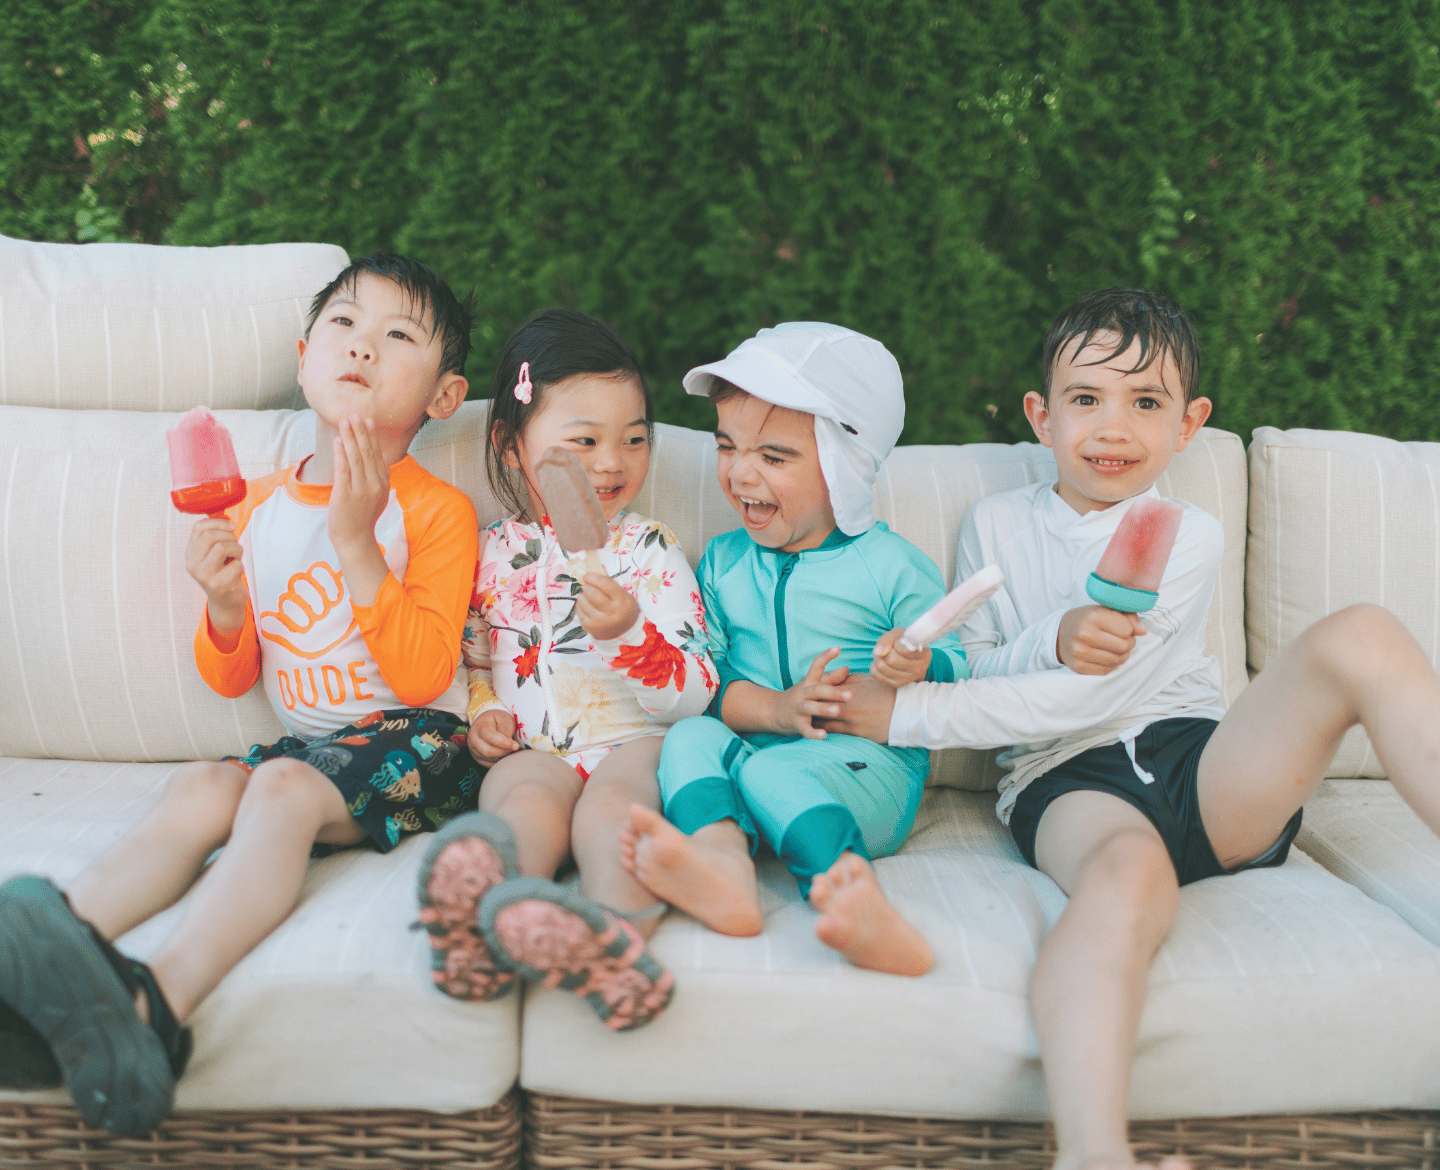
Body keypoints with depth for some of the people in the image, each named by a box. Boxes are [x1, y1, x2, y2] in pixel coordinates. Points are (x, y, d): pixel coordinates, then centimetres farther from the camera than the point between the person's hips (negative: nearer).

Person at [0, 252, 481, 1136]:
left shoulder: (436, 510, -3)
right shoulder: (258, 506, 12)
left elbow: (422, 676, -14)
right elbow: (234, 678, 17)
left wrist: (357, 542, -20)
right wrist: (226, 603, -6)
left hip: (415, 743, -5)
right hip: (308, 740, 5)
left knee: (285, 787, -32)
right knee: (200, 787, -24)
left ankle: (158, 1002, -54)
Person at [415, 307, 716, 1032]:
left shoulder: (651, 552, 10)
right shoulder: (495, 552, 16)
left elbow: (693, 694, 1)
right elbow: (472, 658, 28)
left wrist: (628, 633, -18)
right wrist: (482, 711, 5)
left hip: (635, 740, -1)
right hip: (533, 747, 2)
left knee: (611, 800, -35)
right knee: (525, 795, -33)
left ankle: (617, 929, -65)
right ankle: (484, 916, -64)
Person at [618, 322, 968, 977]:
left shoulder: (892, 566, 3)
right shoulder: (722, 561, 15)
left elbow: (956, 675, 4)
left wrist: (919, 668, -21)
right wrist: (774, 708, -13)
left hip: (866, 764, -4)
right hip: (749, 746, 5)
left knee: (771, 772, -34)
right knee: (690, 738, -25)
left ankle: (847, 890, -61)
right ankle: (722, 861, -53)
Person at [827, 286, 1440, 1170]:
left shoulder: (1188, 537, 7)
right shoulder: (997, 524, 16)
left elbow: (1089, 698, -7)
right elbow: (967, 669, 12)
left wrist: (905, 714, -10)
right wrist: (1051, 641, -11)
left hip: (1205, 765, 1)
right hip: (1064, 783, -1)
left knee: (1360, 639, -24)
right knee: (1129, 870, -40)